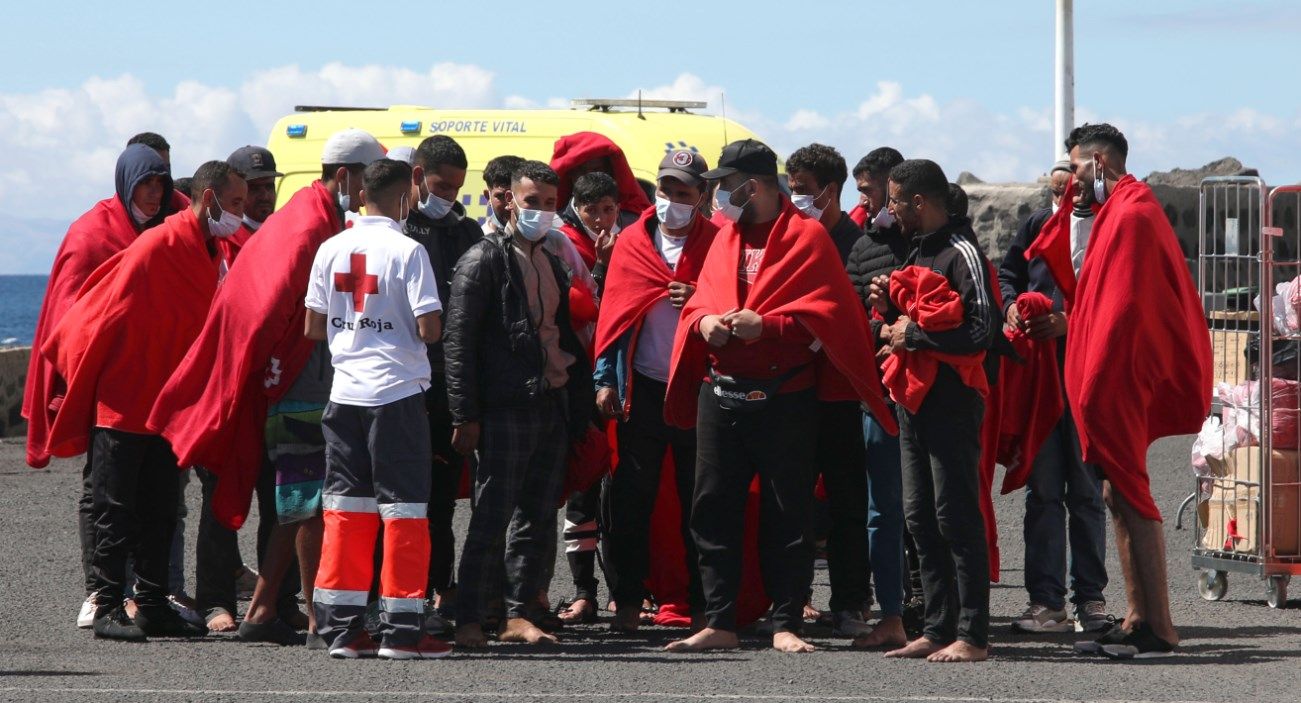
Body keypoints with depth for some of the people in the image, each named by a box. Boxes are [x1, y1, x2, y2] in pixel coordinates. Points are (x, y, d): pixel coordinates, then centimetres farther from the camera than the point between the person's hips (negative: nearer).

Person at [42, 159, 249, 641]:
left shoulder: (208, 253, 10)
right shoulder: (159, 246, -17)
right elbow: (108, 318, -14)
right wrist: (81, 388, -10)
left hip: (163, 406, 8)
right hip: (121, 401, -8)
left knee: (159, 512, 8)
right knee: (116, 511, -3)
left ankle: (153, 606, 12)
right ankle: (107, 607, 0)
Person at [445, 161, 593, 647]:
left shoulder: (551, 264, 20)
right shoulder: (484, 260, -4)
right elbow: (458, 340, -9)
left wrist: (580, 406, 17)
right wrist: (465, 415, -15)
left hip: (552, 406, 7)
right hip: (505, 409, -7)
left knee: (539, 519, 8)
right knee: (492, 517, -7)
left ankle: (520, 615, 13)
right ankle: (468, 620, -3)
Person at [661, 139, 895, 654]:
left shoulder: (808, 238, -4)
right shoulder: (726, 239, 16)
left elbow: (827, 314, -10)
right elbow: (699, 303, 18)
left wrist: (766, 325, -21)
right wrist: (703, 321, -5)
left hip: (784, 399, -6)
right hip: (720, 395, 6)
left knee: (787, 515, 0)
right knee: (712, 510, 4)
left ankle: (786, 625, 6)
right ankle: (718, 622, 9)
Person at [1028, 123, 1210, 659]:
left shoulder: (1130, 216, -15)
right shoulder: (1119, 211, 17)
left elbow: (1122, 305, -21)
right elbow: (1085, 287, 20)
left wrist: (1096, 386, -21)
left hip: (1119, 380, -11)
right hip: (1116, 381, 11)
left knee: (1128, 493, -10)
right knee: (1121, 493, 11)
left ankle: (1158, 630, -11)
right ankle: (1138, 620, 15)